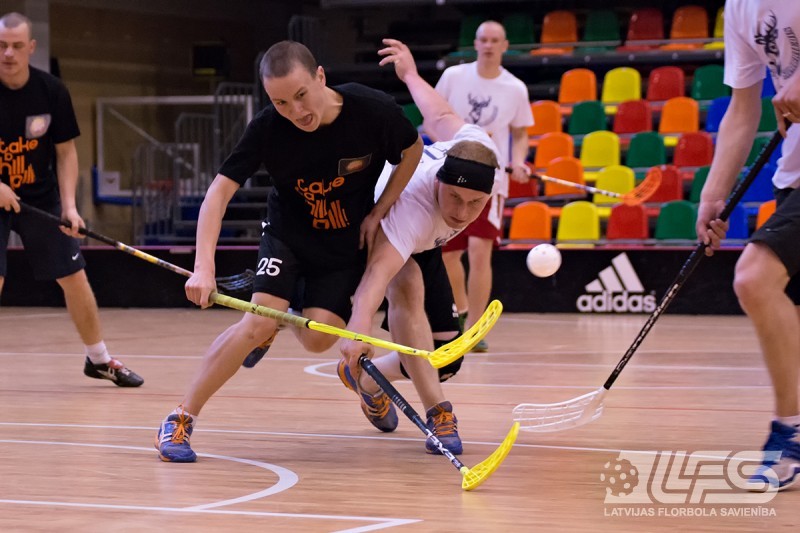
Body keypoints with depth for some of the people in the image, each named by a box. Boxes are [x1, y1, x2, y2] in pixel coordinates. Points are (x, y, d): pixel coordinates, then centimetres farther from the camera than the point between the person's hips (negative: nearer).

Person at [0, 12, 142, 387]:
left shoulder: (52, 92, -9)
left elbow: (66, 152, 0)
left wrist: (69, 205, -10)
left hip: (41, 198, 3)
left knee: (74, 278, 6)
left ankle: (98, 359, 23)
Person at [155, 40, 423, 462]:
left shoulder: (375, 111, -25)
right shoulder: (267, 128, -26)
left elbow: (412, 152, -4)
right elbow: (220, 190, -25)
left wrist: (378, 212, -10)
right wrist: (204, 267, -38)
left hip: (349, 239, 1)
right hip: (288, 233, -1)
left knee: (318, 339, -13)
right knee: (260, 320, -21)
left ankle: (283, 324, 27)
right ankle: (180, 420, -10)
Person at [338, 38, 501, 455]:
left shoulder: (479, 149, -31)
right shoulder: (415, 205, -47)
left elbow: (442, 117, -10)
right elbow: (380, 268, -62)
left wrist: (410, 73, 10)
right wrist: (360, 325, -79)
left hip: (423, 246, 6)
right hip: (369, 226, -6)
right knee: (407, 286, -39)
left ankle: (363, 377, 23)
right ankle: (438, 414, -36)